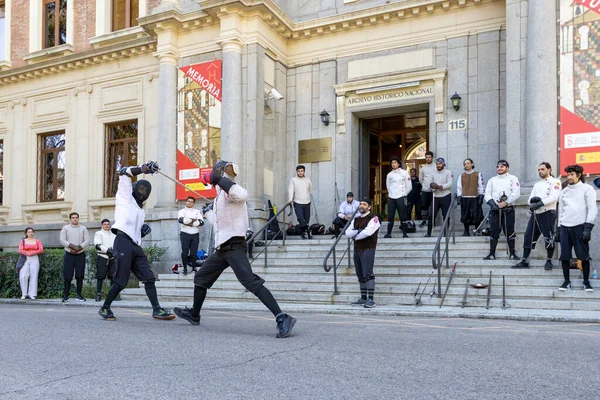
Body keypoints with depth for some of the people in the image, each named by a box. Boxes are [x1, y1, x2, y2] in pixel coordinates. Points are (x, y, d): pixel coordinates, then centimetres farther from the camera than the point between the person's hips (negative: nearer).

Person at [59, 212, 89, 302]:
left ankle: (79, 295, 7)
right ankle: (65, 295, 2)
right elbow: (62, 240, -4)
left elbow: (87, 241, -1)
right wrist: (73, 247, -16)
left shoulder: (83, 228, 8)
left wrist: (78, 248, -15)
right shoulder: (65, 228, 7)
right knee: (67, 276, -3)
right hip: (69, 255, -1)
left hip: (80, 255, 1)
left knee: (80, 276, 1)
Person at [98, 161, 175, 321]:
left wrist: (143, 230, 10)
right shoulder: (125, 196, 10)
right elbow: (124, 172, -1)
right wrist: (143, 168, -11)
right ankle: (105, 308, 13)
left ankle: (157, 310, 2)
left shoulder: (140, 210, 28)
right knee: (120, 282, -5)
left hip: (136, 246, 7)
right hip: (123, 242, -7)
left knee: (149, 278, 1)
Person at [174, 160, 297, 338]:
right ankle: (194, 314, 41)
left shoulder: (229, 192, -11)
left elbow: (242, 195, -36)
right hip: (222, 248, 10)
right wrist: (208, 212, 48)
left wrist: (218, 179, -30)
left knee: (252, 283, -20)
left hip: (234, 247, -10)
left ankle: (282, 319, -23)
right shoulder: (221, 195, 17)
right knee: (200, 278, 21)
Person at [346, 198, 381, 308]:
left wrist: (356, 236, -5)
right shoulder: (356, 219, 17)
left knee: (368, 274, -13)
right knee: (360, 275, 10)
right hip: (357, 249, 7)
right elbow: (348, 232, 7)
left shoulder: (373, 218, -6)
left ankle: (370, 299, -12)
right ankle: (363, 298, 17)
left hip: (368, 249, -7)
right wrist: (358, 231, -11)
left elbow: (368, 232, -21)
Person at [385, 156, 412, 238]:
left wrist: (404, 195, 4)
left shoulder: (404, 173, 1)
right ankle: (388, 233, 9)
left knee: (403, 216, -3)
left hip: (401, 197, -3)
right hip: (391, 197, 3)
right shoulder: (389, 174, 10)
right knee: (390, 216, 3)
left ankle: (404, 234, 2)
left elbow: (409, 186, 3)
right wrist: (391, 193, 11)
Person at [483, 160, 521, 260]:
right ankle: (492, 254, 5)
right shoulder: (492, 180, 14)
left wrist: (505, 203, -16)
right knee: (494, 232, 1)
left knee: (510, 232, 0)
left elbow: (516, 193, -8)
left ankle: (512, 254, 7)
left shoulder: (513, 179, 4)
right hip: (495, 210, 3)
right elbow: (487, 194, 6)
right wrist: (492, 203, -12)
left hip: (508, 209, -2)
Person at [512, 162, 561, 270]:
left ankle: (549, 261, 9)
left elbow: (553, 197, -14)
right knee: (528, 236, 2)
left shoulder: (555, 182, 1)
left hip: (547, 213, -7)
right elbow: (529, 200, 14)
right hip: (535, 213, 7)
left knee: (548, 238, -2)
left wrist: (540, 203, -19)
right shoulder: (537, 184, 22)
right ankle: (524, 261, 5)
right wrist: (533, 199, -8)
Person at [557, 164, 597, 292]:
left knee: (584, 256, -2)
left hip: (580, 226, -4)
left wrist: (588, 228, -14)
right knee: (564, 256, 2)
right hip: (565, 227, 4)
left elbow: (592, 209, -5)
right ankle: (567, 281, 12)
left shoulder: (587, 189, 1)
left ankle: (586, 282, 10)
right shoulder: (564, 191, 16)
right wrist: (559, 229, 14)